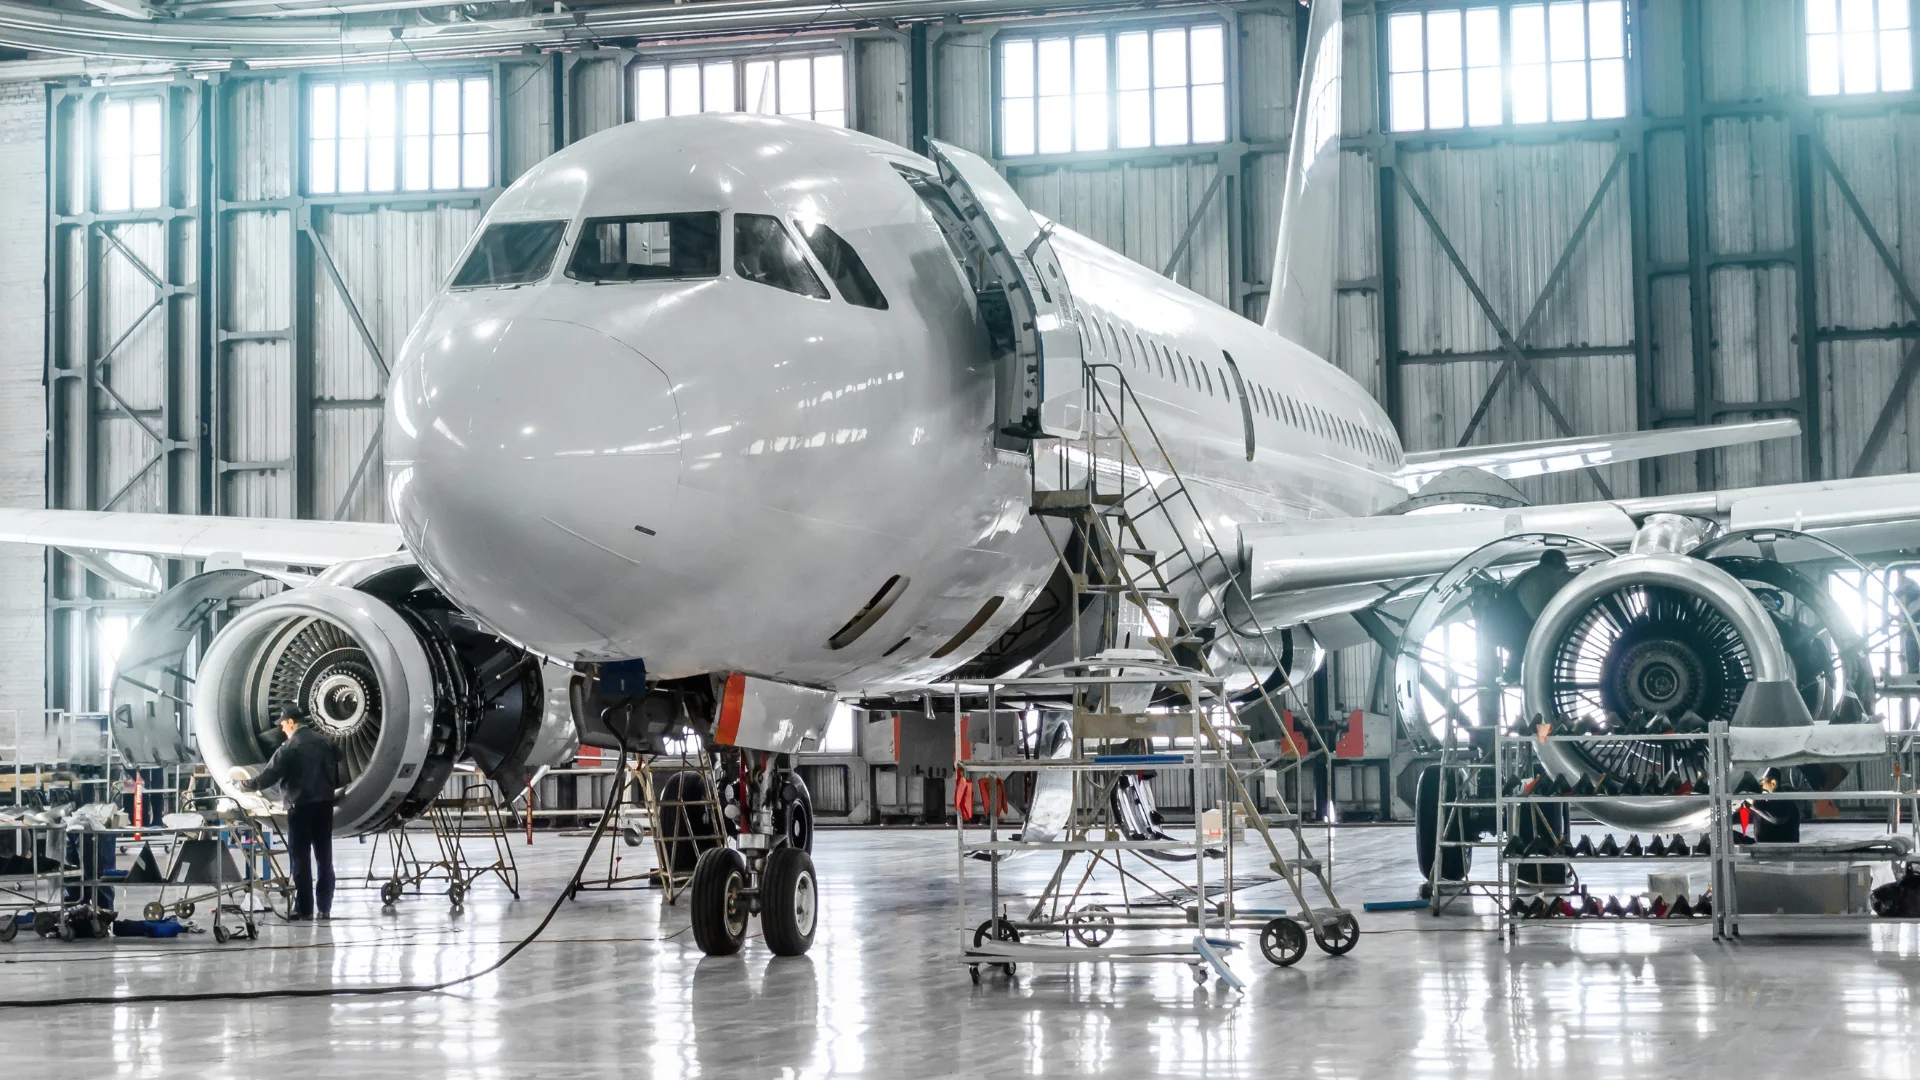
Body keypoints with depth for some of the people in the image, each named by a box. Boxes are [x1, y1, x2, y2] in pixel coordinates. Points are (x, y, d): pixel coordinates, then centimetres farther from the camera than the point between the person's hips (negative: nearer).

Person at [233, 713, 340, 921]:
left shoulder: (289, 747, -10)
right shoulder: (325, 742, 6)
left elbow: (268, 777, -9)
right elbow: (336, 777, 10)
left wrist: (245, 784, 6)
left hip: (301, 806, -5)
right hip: (324, 804, 5)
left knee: (301, 859, 2)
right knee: (324, 858, 8)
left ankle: (304, 909, 2)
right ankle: (325, 908, 8)